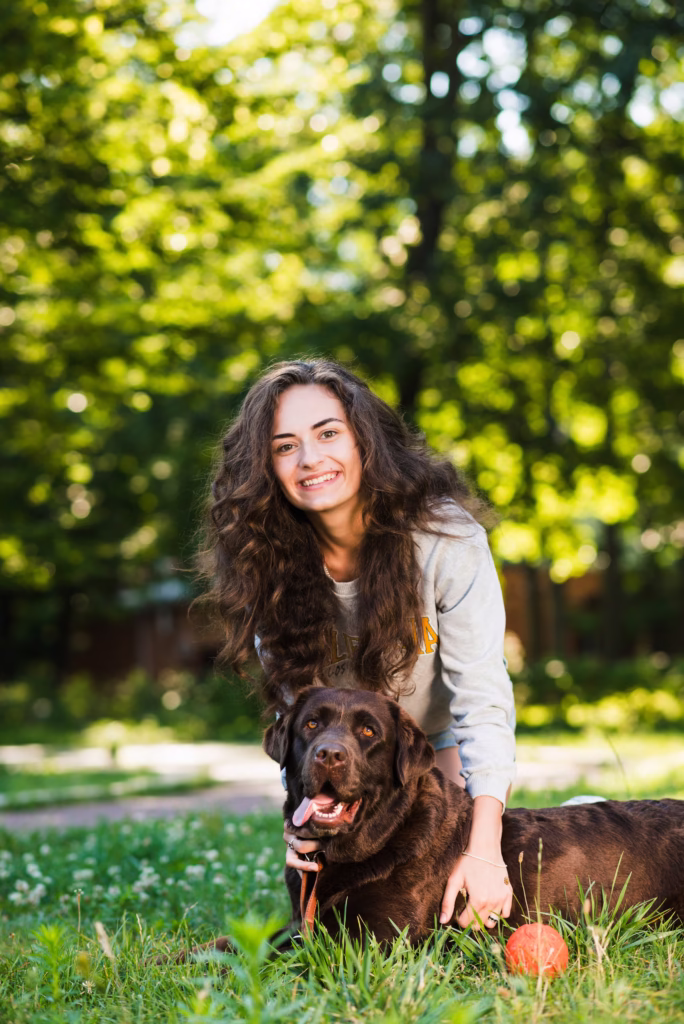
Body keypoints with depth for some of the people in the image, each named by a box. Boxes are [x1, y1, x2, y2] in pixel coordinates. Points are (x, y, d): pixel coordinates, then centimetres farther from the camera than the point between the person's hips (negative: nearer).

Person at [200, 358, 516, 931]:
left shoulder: (446, 535, -32)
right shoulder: (268, 561, -22)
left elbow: (481, 695, -34)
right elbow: (297, 704, -18)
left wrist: (484, 849, -42)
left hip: (448, 737, -2)